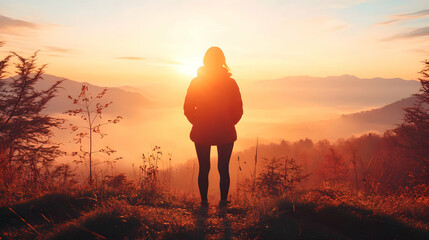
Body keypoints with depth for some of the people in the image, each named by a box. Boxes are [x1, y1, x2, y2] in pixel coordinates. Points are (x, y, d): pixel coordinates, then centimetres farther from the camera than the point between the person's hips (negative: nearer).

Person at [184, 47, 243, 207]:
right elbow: (238, 111, -1)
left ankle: (204, 202, 16)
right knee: (223, 169, 9)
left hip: (201, 133, 1)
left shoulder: (196, 82, -4)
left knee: (204, 169, 11)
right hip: (225, 133, 0)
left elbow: (188, 109, -1)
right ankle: (223, 202, 13)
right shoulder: (230, 83, -5)